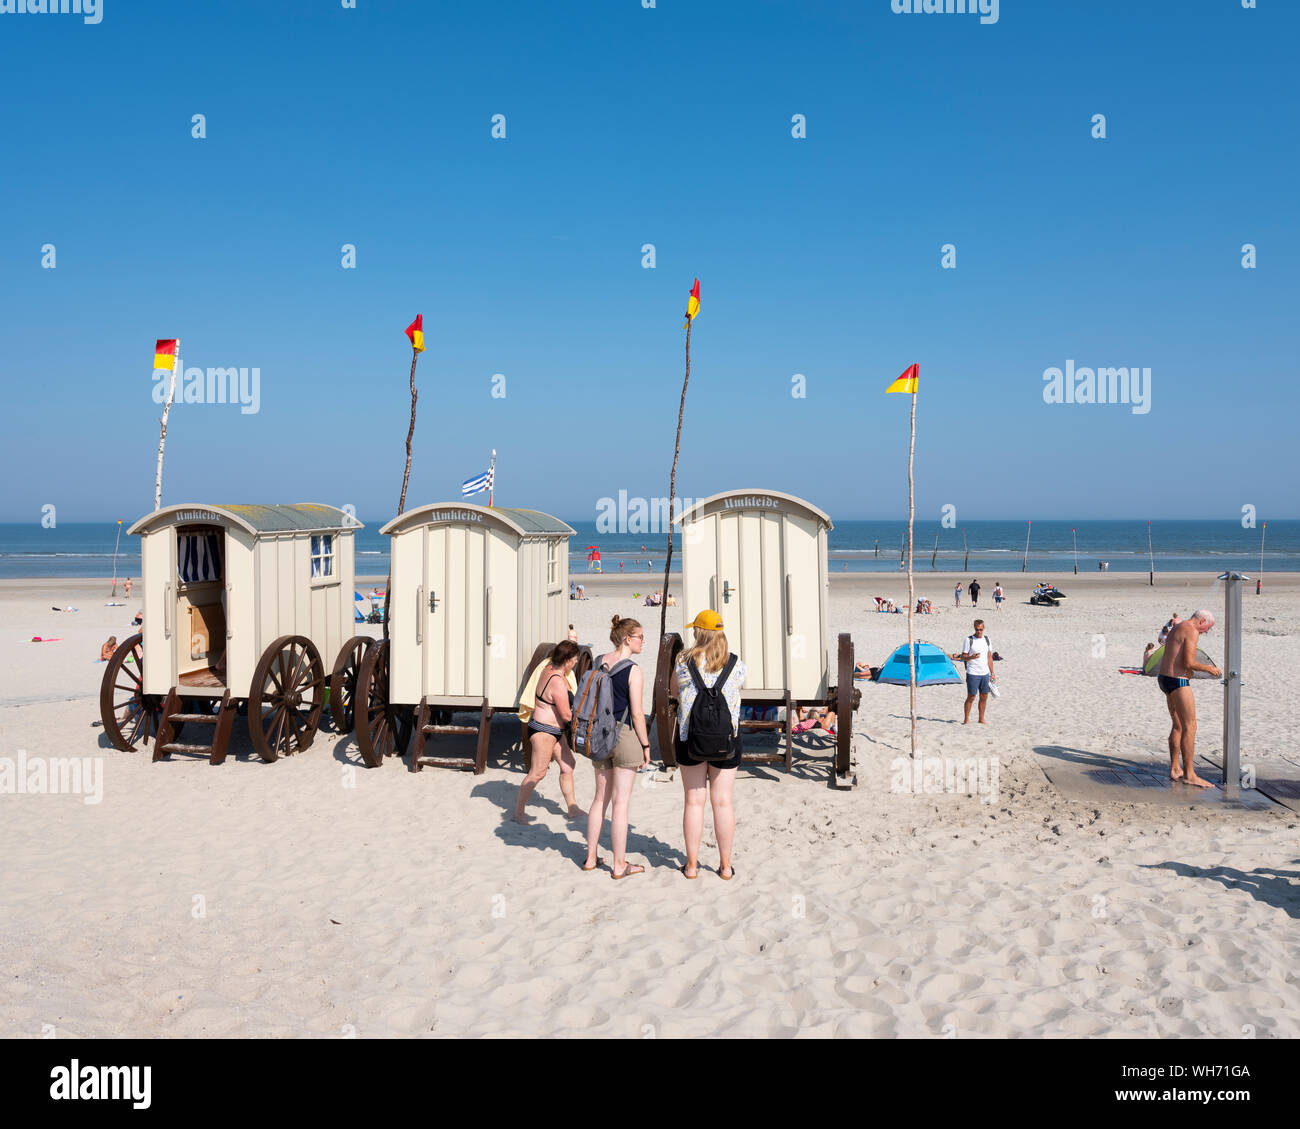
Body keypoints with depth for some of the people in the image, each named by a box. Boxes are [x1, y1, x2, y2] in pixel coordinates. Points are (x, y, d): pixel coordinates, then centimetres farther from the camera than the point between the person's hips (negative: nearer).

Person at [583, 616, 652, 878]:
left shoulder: (598, 663, 4)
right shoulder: (633, 671, -15)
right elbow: (637, 713, -14)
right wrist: (646, 745, -4)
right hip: (625, 736, -6)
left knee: (601, 797, 17)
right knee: (621, 802, 1)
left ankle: (591, 857, 23)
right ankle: (619, 864, 8)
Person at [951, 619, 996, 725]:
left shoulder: (987, 640, 10)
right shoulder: (969, 640, -5)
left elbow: (989, 657, 16)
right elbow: (963, 657, -4)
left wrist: (992, 673, 14)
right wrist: (972, 657, -25)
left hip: (985, 673, 5)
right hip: (973, 673, -5)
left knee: (984, 697, 7)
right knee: (971, 697, -3)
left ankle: (981, 719, 17)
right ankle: (966, 719, 6)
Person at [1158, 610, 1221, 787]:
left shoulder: (1177, 628, 19)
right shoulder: (1192, 631, -13)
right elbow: (1188, 662, -19)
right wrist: (1208, 669, -5)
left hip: (1165, 678, 11)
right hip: (1178, 681, -11)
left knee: (1178, 726, 17)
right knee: (1190, 727, -7)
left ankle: (1175, 769, 22)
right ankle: (1189, 774, -7)